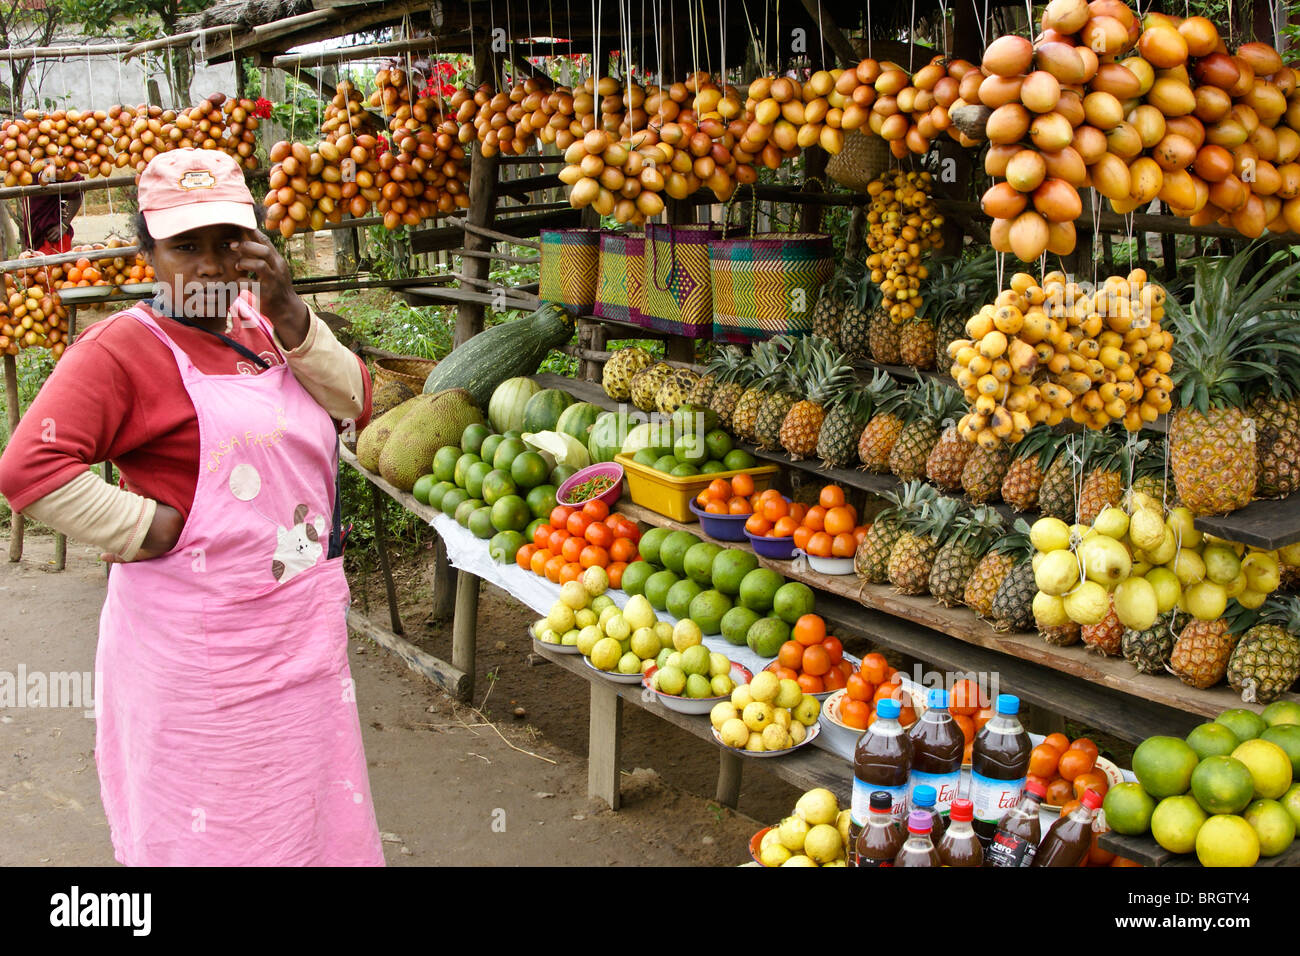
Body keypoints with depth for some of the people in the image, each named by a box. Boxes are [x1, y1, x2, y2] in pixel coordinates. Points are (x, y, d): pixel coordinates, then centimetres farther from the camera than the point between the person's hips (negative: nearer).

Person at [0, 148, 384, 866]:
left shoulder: (264, 329, 10)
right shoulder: (123, 347, -13)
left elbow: (354, 404, 0)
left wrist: (287, 312, -10)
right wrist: (149, 529, -19)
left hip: (301, 633, 7)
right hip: (197, 640, -7)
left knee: (307, 816, 20)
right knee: (209, 830, 6)